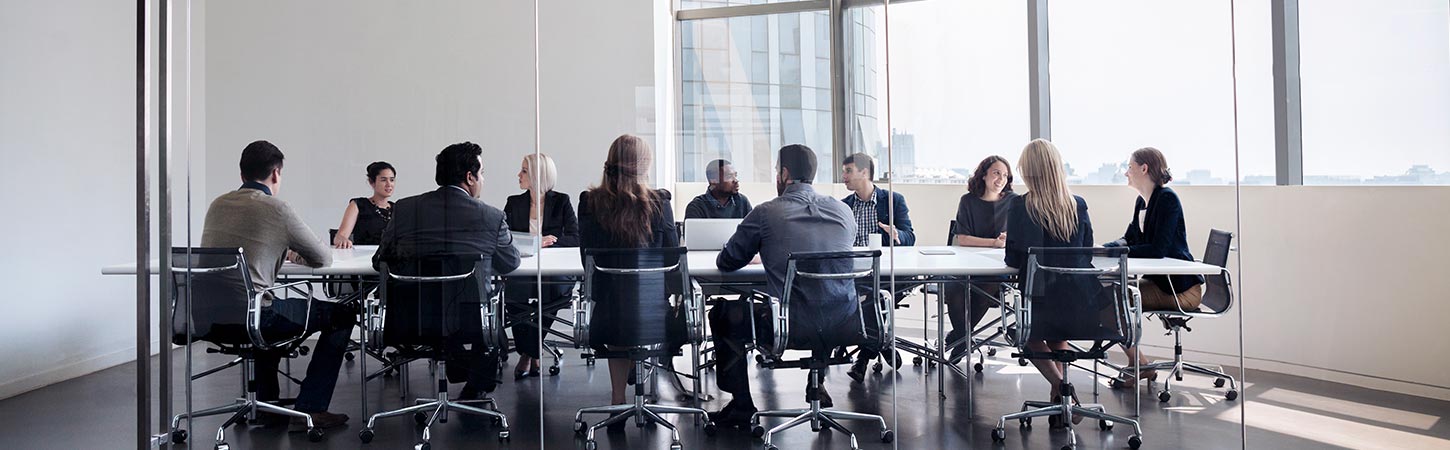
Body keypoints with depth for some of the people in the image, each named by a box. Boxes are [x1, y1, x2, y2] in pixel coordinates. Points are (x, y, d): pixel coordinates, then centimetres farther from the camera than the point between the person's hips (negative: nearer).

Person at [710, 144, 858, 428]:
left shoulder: (766, 213, -5)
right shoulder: (843, 211, 6)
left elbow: (726, 263, 5)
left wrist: (760, 253, 28)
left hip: (791, 325, -4)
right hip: (844, 325, 4)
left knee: (722, 316, 20)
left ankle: (742, 405, 24)